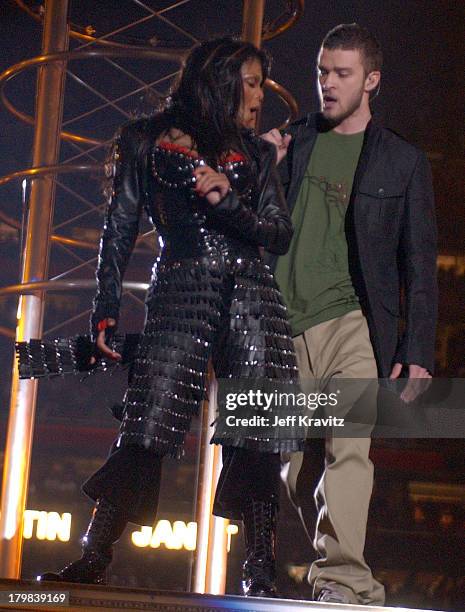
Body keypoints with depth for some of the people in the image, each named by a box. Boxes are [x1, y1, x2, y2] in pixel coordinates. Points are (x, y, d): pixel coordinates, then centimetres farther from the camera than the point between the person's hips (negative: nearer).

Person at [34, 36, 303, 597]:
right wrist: (106, 311, 2)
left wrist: (228, 201, -8)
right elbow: (118, 231, 10)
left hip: (250, 298, 3)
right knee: (145, 432, -13)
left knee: (255, 445, -6)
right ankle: (92, 561, -10)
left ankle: (261, 578, -5)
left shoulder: (255, 154, 19)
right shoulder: (146, 141, 12)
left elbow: (280, 235, 10)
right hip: (179, 295, -2)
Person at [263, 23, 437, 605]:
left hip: (352, 322, -3)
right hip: (284, 325, 3)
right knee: (296, 464, 3)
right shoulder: (291, 143, 14)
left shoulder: (402, 162, 8)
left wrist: (417, 351, -2)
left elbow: (419, 265, 7)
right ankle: (356, 593, 12)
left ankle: (341, 580, -23)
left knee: (349, 449, -20)